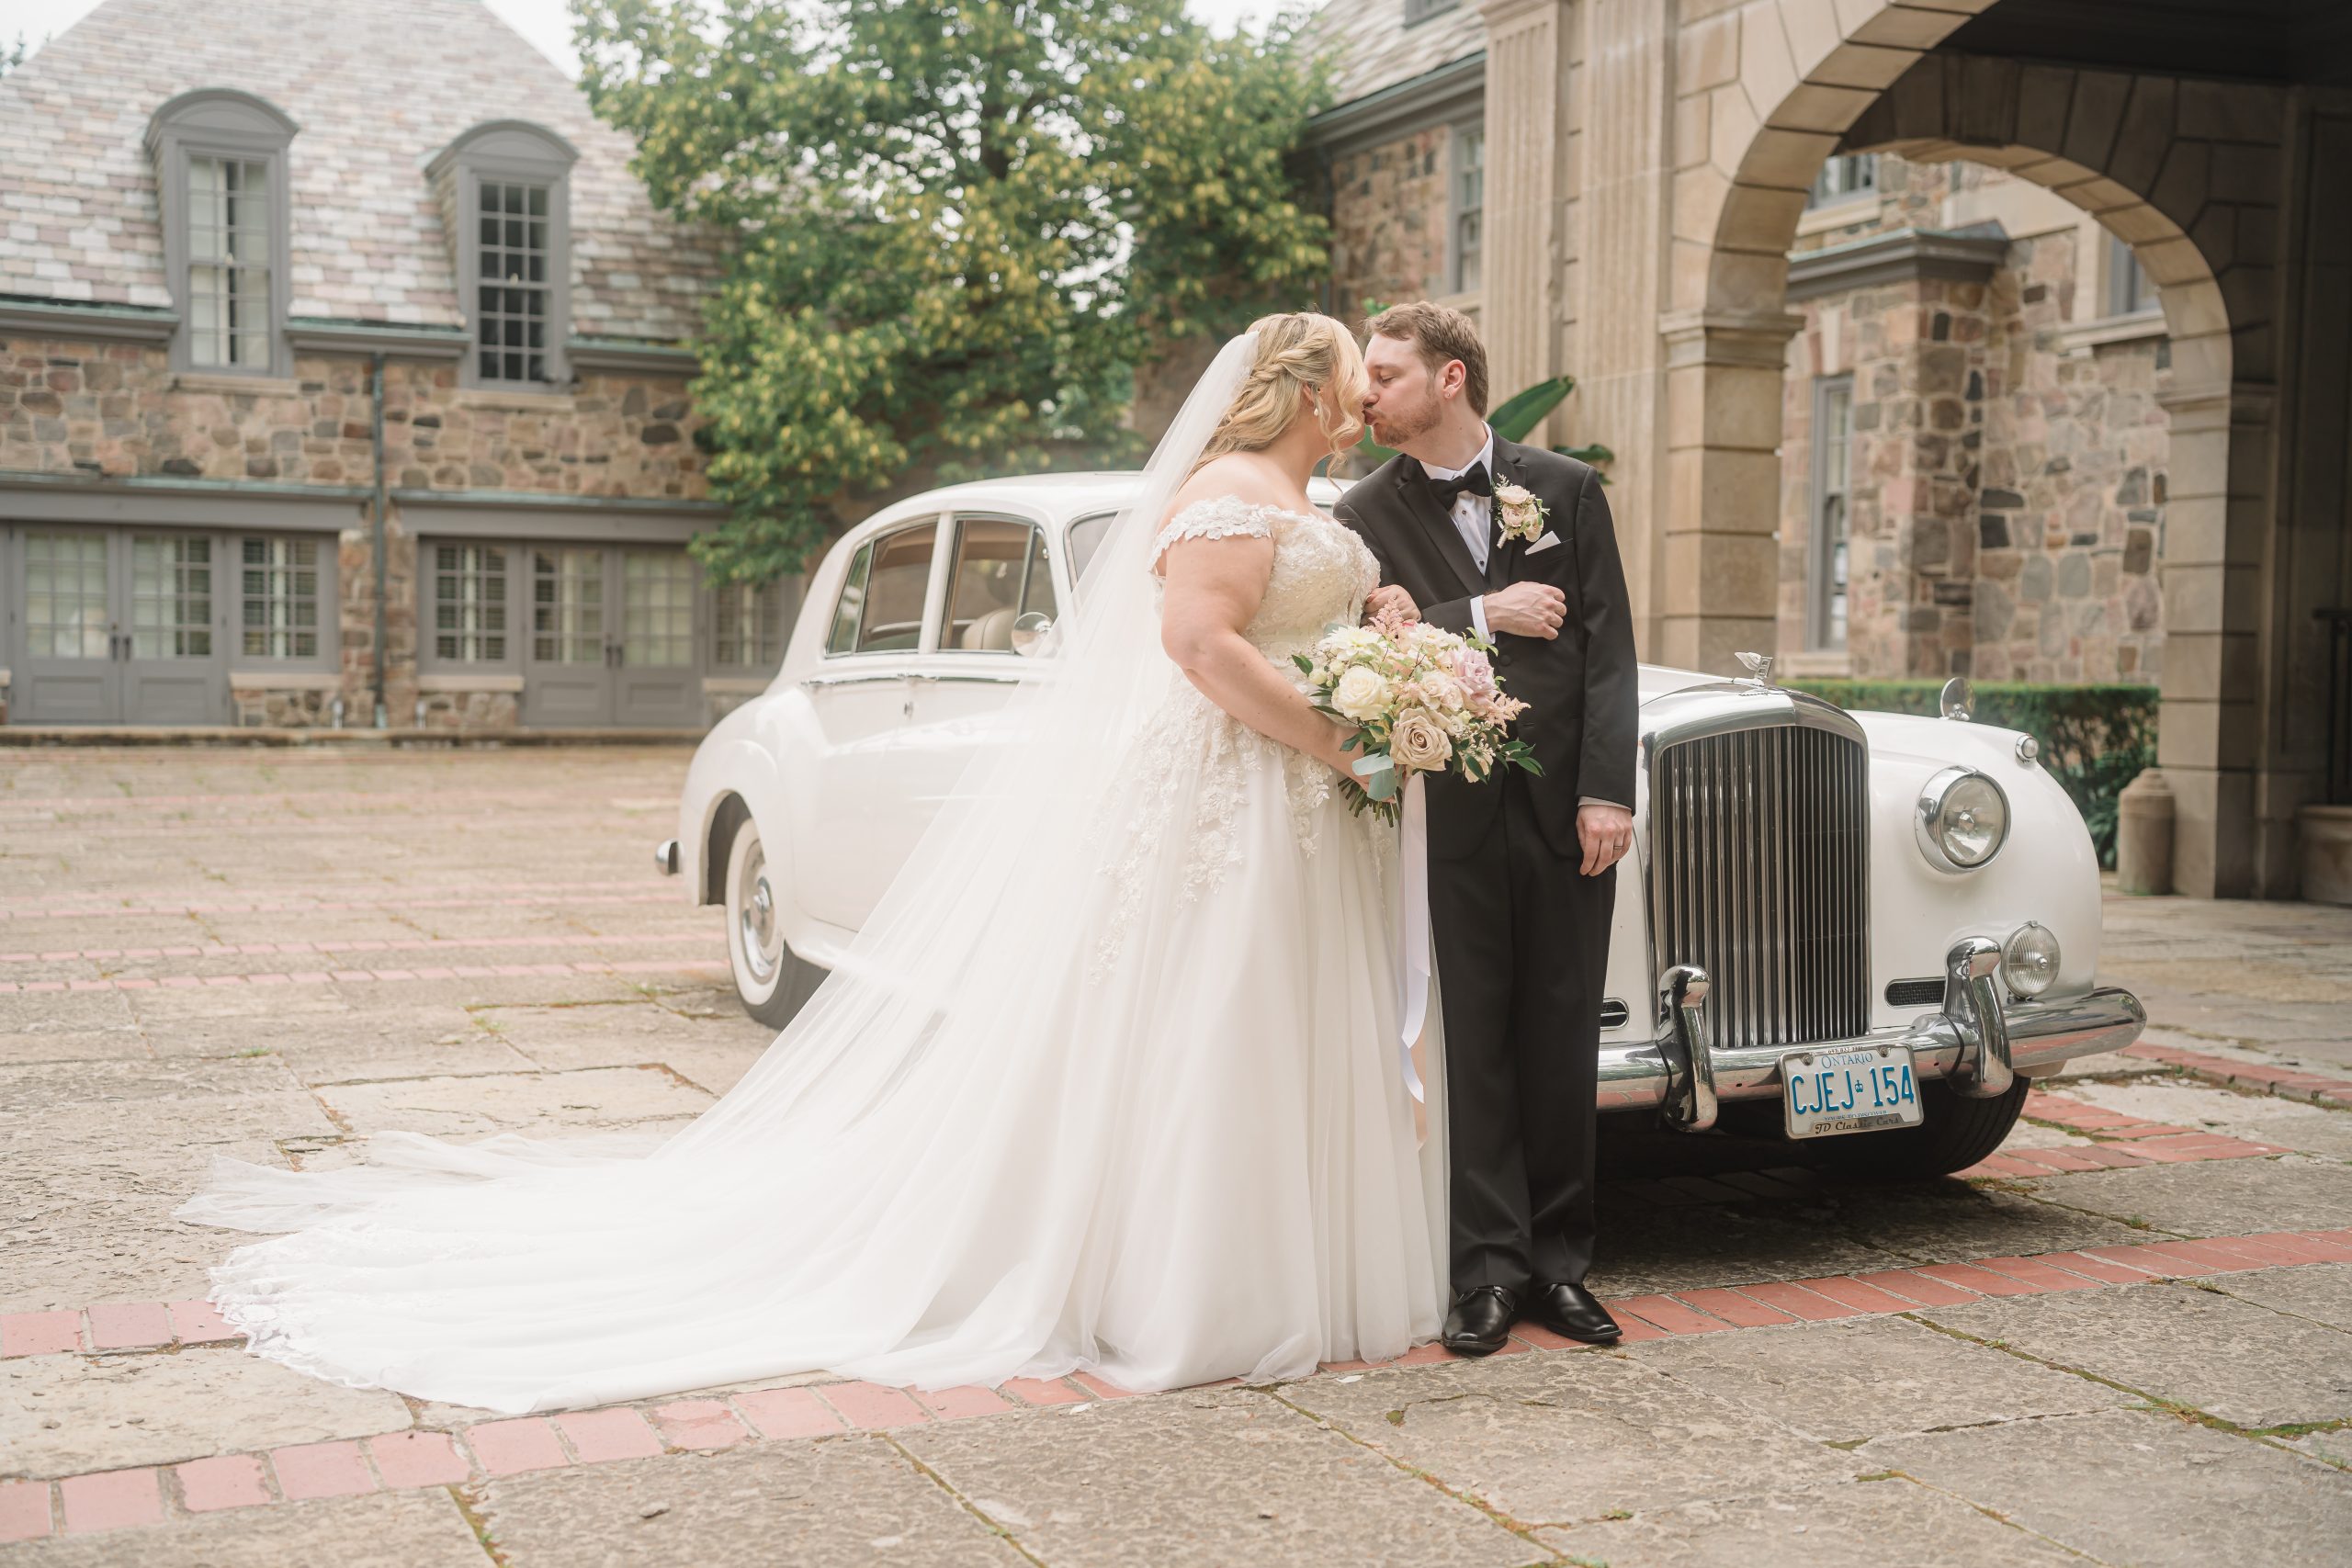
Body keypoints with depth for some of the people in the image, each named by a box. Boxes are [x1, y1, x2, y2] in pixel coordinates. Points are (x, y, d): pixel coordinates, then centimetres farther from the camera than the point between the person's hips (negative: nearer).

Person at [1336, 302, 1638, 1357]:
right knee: (1471, 1042, 0)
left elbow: (1608, 650, 3)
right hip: (1449, 813, -1)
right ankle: (1490, 1270, 8)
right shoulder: (1365, 516, 7)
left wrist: (1607, 793, -6)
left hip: (1567, 806, 1)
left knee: (1562, 1041, 6)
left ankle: (1559, 1264, 16)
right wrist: (1481, 617, -11)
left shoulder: (1566, 489, 8)